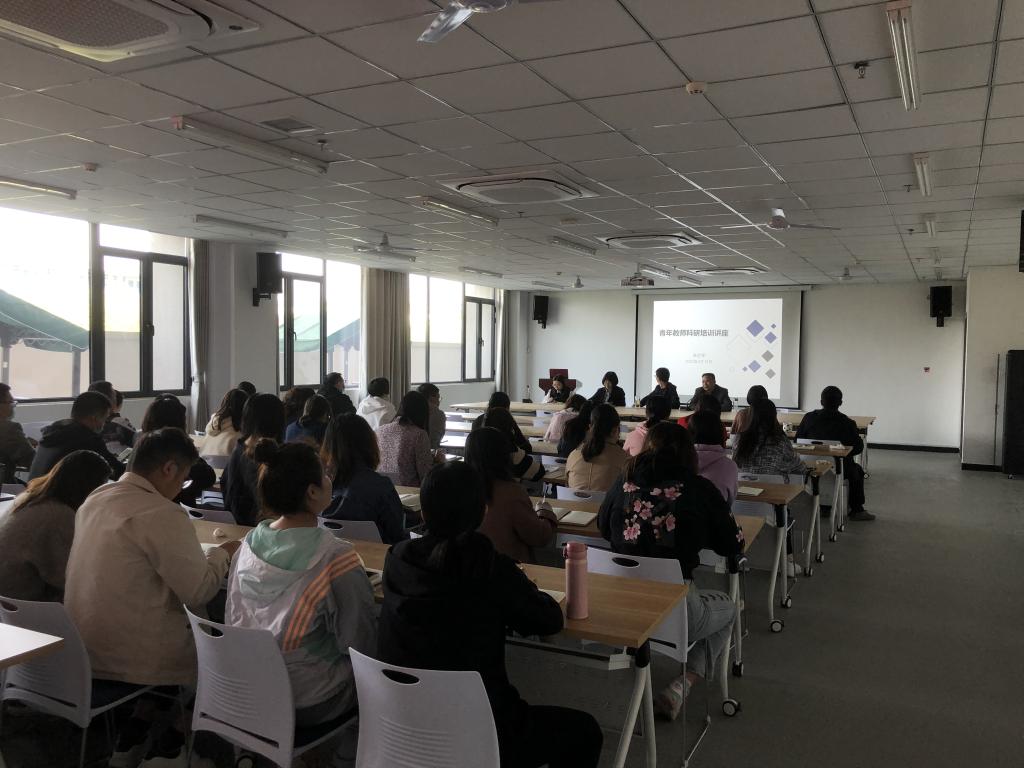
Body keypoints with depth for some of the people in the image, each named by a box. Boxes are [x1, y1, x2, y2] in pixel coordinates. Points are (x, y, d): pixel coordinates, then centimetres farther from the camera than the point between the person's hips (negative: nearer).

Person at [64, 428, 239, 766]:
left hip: (82, 648, 8)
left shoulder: (95, 498, 4)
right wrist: (221, 554, -1)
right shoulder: (164, 515, -23)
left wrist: (200, 556, 13)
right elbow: (199, 594, -18)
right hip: (125, 656, -8)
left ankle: (130, 736, 32)